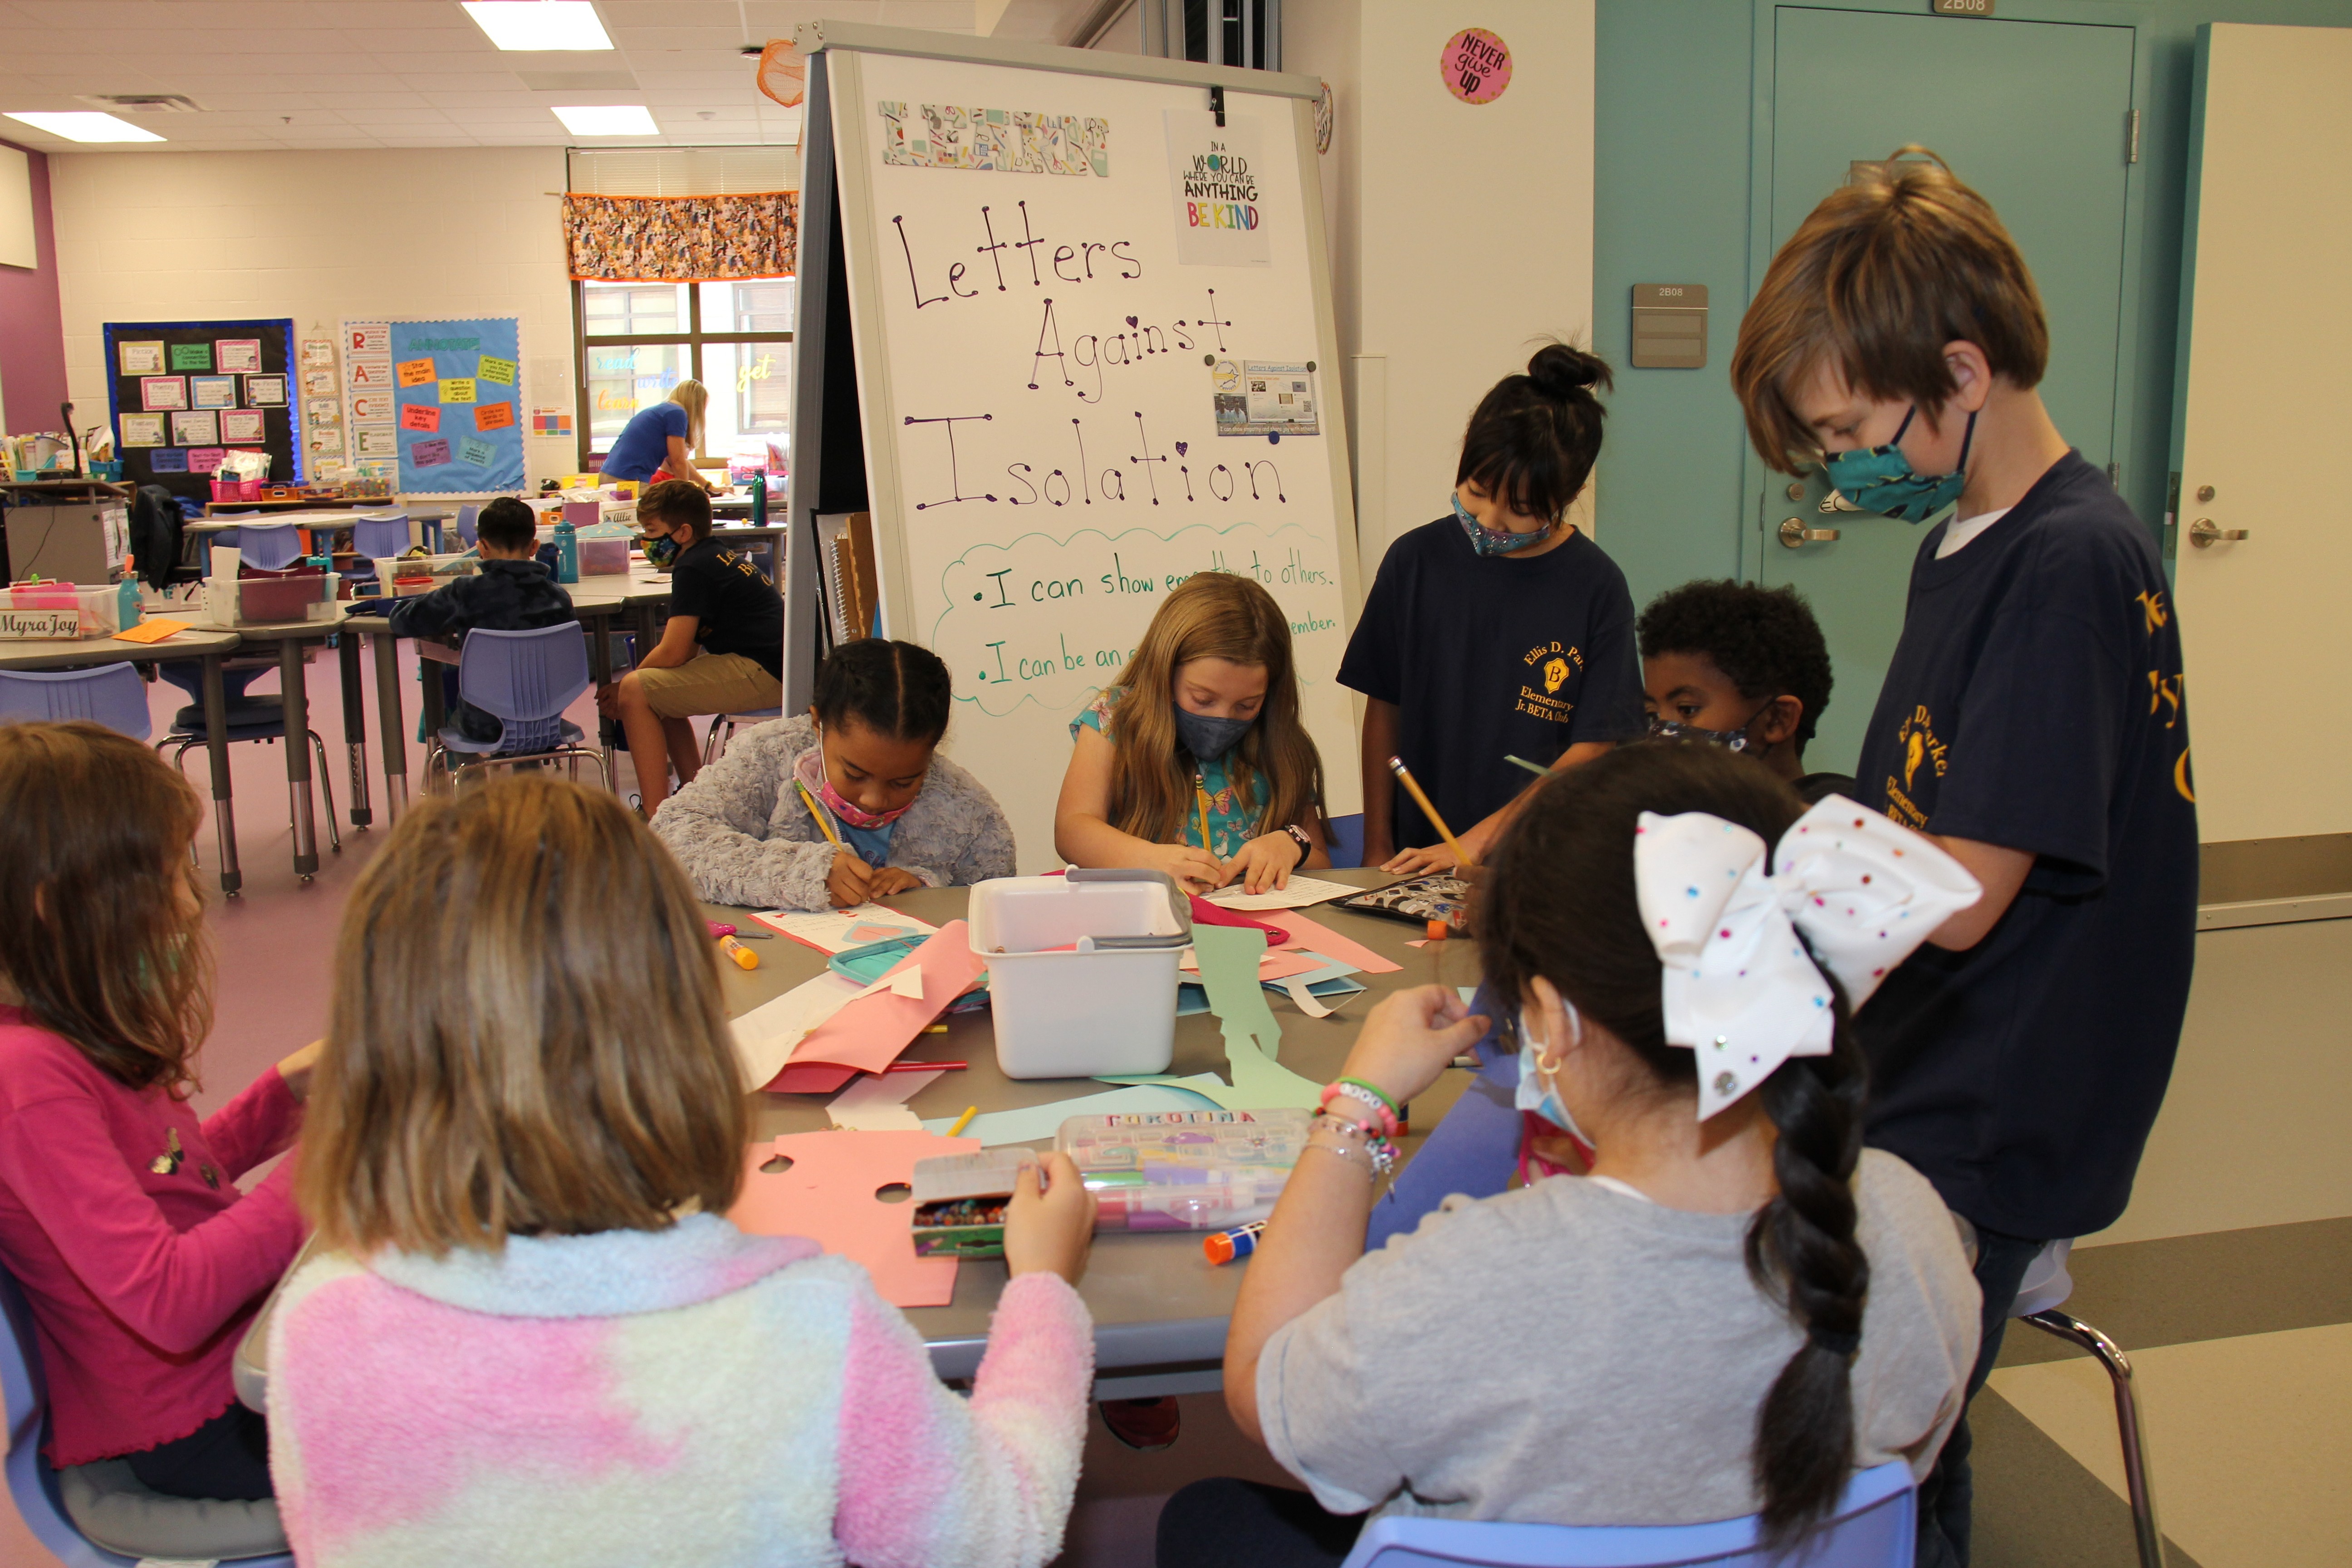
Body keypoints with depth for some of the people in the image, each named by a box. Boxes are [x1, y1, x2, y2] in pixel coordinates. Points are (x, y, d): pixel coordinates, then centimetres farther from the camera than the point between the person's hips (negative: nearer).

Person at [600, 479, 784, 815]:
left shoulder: (693, 567, -10)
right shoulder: (724, 557, 20)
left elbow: (673, 653, -14)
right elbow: (686, 650, 20)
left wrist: (621, 690, 2)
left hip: (762, 675, -11)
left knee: (635, 691, -12)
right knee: (657, 687, 24)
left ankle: (656, 819, -14)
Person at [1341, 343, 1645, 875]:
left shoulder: (1596, 587, -3)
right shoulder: (1416, 559, 5)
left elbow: (1592, 749, -4)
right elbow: (1383, 709, 9)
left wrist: (1479, 841, -10)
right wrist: (1378, 849, 6)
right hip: (1417, 857, 2)